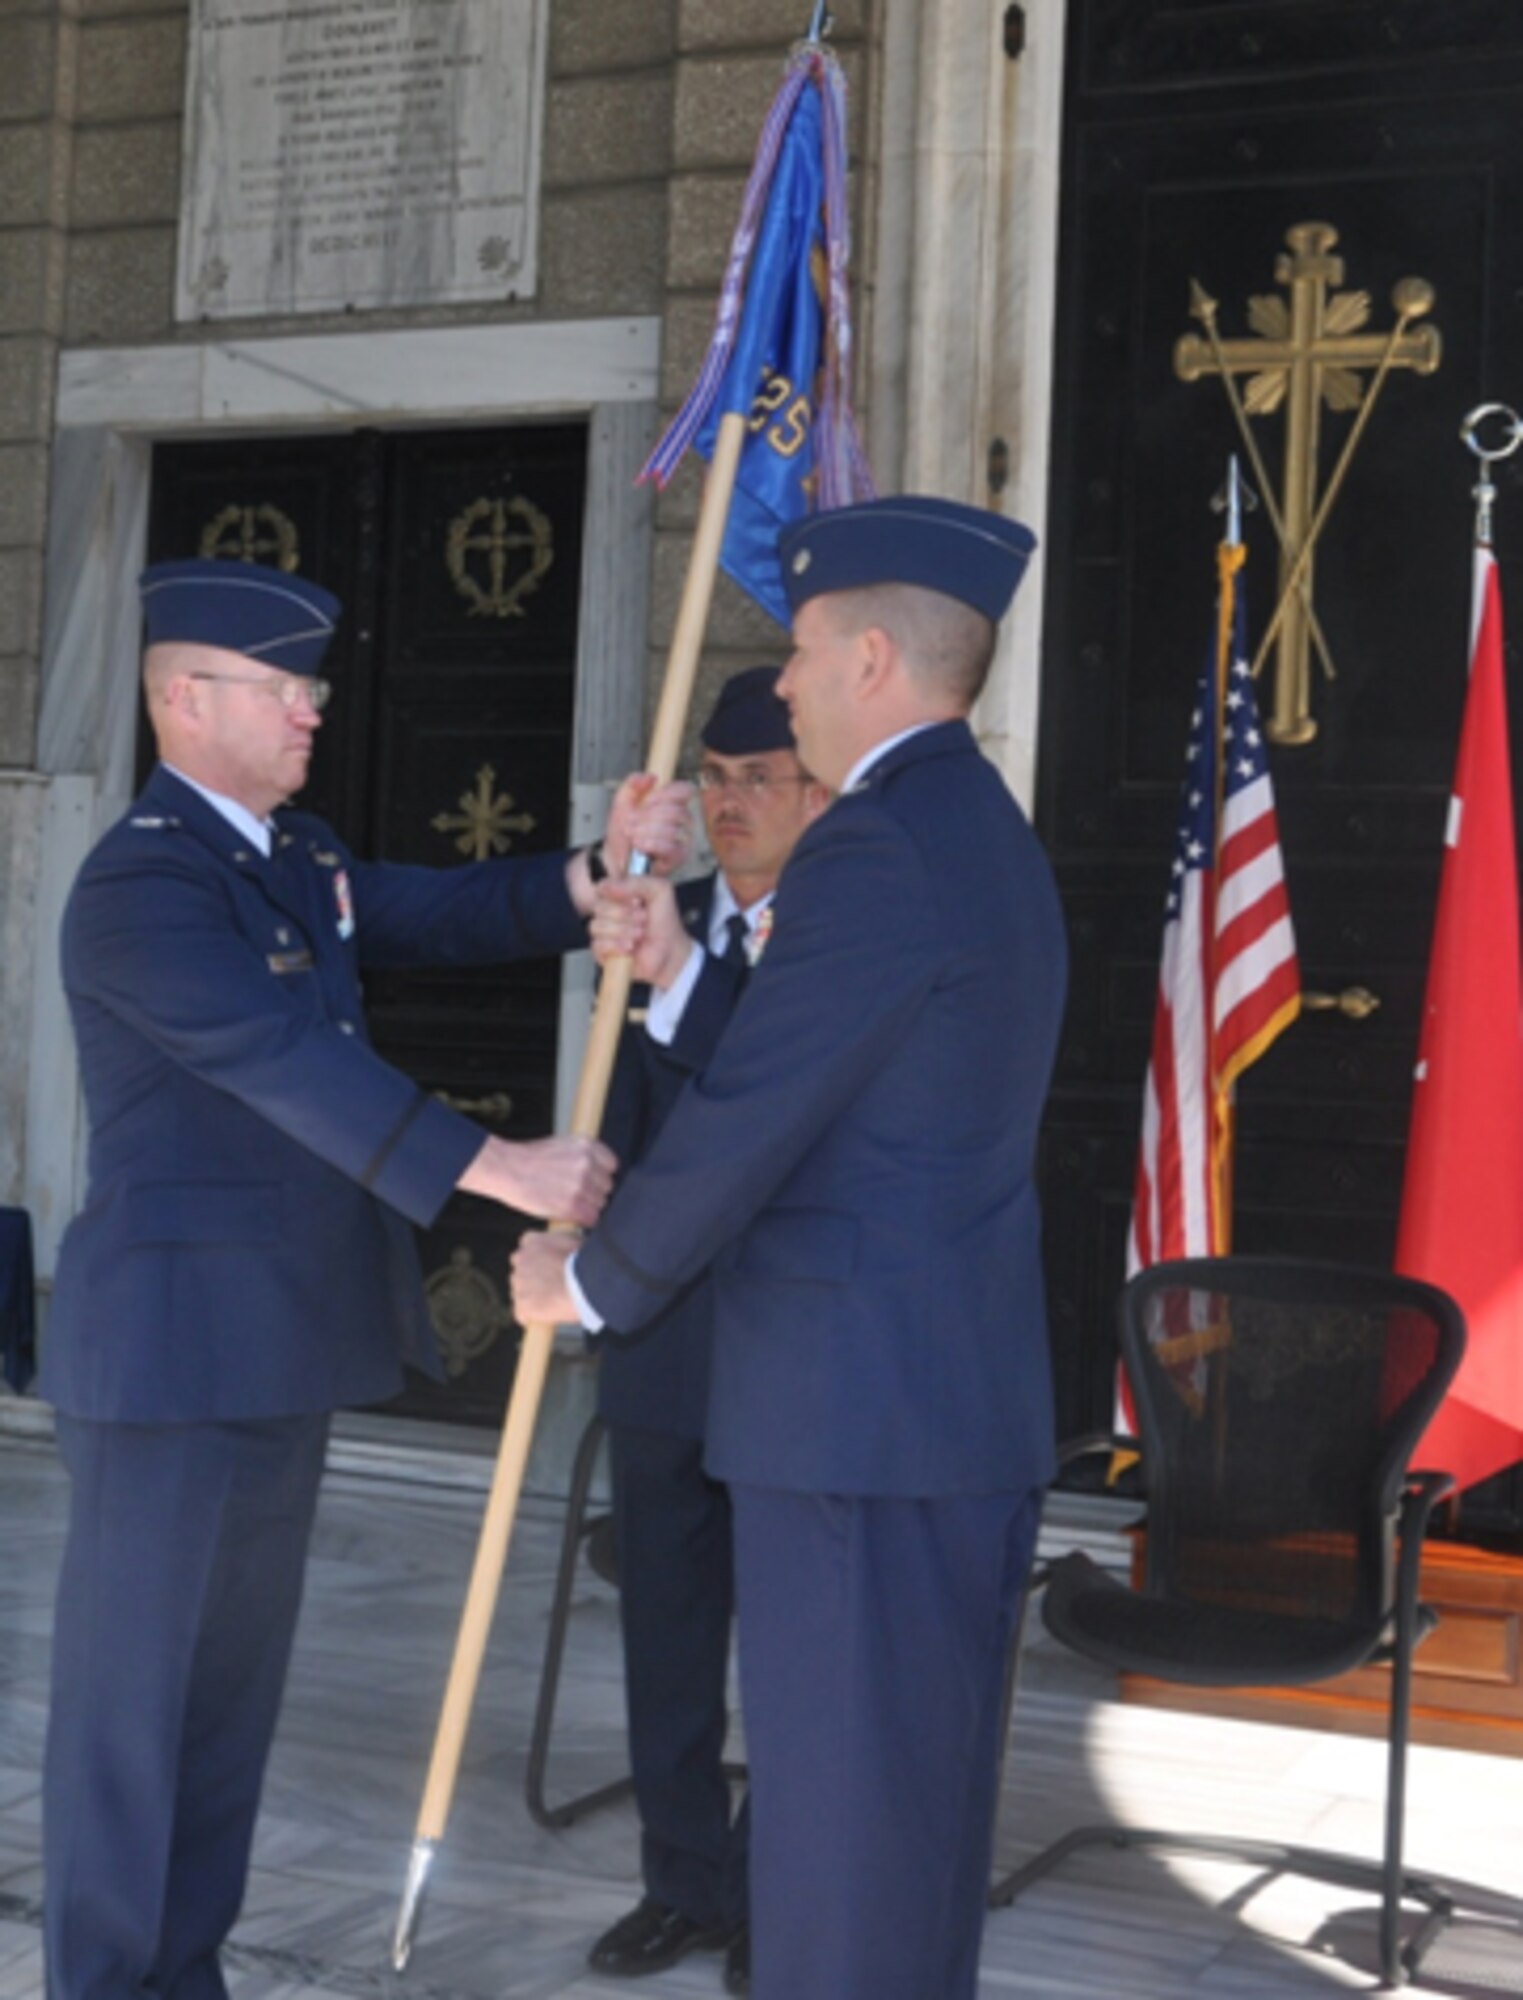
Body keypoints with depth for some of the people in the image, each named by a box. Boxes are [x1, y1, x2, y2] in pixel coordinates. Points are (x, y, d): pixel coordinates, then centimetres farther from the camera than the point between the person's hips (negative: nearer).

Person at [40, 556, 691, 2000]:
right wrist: (498, 1169, -32)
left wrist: (601, 869, -10)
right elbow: (292, 1061, -27)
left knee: (236, 1681, 16)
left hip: (280, 1345, 9)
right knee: (133, 1683, 2)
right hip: (175, 1346, -9)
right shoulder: (141, 883, -17)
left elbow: (447, 917, 8)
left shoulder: (297, 854, 13)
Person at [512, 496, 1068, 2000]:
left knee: (842, 1794, 0)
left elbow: (746, 1121, -17)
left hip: (858, 1410, -10)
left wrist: (593, 1285, -3)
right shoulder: (985, 835, 16)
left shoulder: (877, 846, -16)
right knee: (916, 1789, 18)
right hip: (965, 1404, 10)